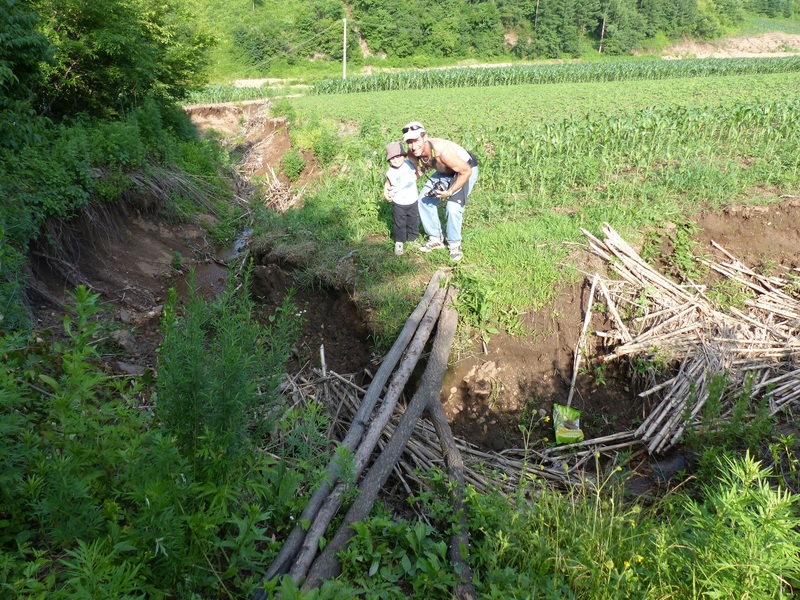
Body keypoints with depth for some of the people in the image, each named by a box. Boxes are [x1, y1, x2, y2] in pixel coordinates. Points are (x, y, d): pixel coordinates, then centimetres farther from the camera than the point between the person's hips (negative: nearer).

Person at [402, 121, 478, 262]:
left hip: (466, 170, -7)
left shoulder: (441, 151, -42)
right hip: (444, 171, 7)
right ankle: (436, 239, 20)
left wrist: (450, 192, -26)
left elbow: (466, 171, -30)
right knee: (424, 200, 4)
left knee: (453, 206, -22)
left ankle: (455, 245, 1)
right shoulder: (412, 154, -21)